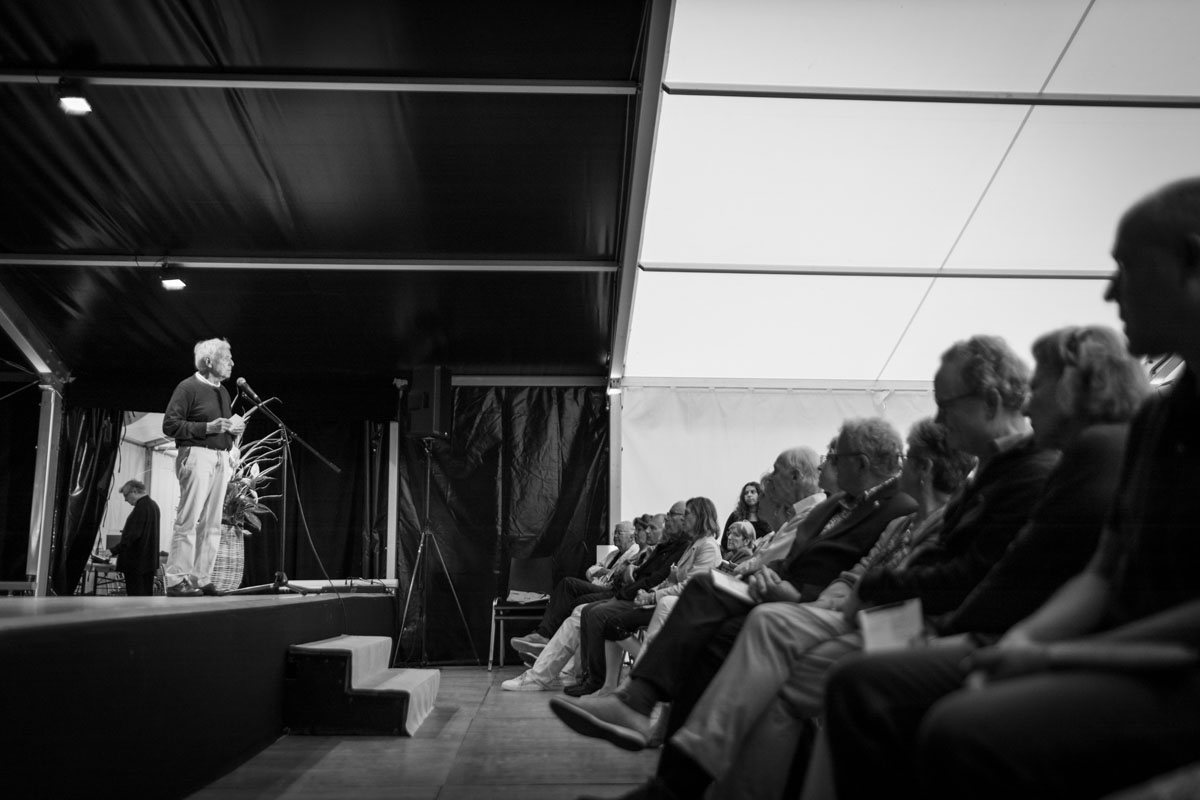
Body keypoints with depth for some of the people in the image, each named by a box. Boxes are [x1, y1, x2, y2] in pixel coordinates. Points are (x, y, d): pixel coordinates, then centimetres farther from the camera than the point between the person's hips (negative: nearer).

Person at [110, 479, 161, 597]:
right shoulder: (153, 505, 12)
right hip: (150, 560, 10)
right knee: (146, 595, 13)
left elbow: (132, 536, -23)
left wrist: (114, 551, -19)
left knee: (136, 595, -6)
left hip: (136, 563, -10)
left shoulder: (141, 507, -18)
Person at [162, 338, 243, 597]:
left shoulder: (223, 392, 20)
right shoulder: (188, 387, -4)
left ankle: (202, 579, 9)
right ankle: (176, 580, -6)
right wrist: (208, 427, -17)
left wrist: (233, 428, 7)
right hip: (197, 456, -8)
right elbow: (169, 424, -10)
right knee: (188, 520, -9)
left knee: (212, 524, 5)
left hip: (221, 458, 8)